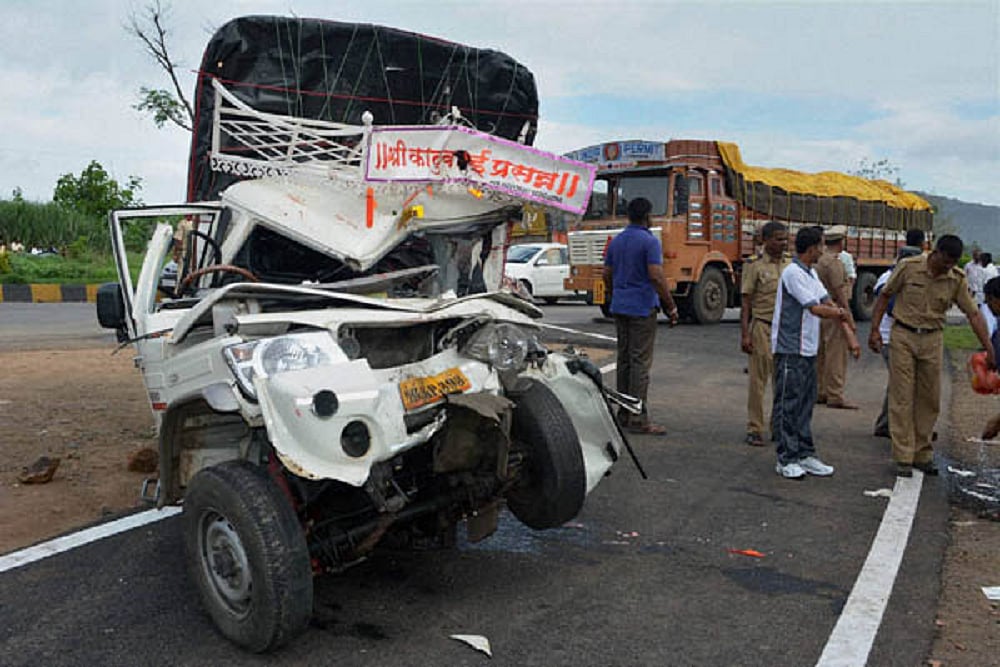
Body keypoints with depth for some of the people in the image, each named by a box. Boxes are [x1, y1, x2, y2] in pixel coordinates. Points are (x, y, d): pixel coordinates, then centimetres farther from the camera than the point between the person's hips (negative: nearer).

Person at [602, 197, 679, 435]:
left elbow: (607, 274, 15)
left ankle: (624, 415, 16)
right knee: (640, 362, -6)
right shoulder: (649, 241, -11)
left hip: (620, 307, 7)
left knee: (624, 360, 11)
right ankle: (638, 419, -5)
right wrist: (671, 307, -12)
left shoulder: (616, 241, 11)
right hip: (643, 308, -7)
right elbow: (656, 276, -18)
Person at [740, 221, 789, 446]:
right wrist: (744, 334, -11)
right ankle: (754, 430, 7)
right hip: (762, 328, -5)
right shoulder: (755, 266, -3)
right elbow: (746, 303, -5)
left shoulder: (791, 266, 11)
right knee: (758, 381, -1)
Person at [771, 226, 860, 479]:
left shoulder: (811, 273, 15)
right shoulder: (793, 273, -16)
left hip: (807, 349, 9)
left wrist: (850, 334, 8)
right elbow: (816, 309, -18)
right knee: (788, 405, -2)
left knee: (805, 404, 13)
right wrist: (841, 313, -1)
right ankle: (786, 459, 4)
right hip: (789, 350, -9)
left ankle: (805, 454, 20)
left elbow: (828, 303, 14)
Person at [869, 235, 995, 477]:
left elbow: (974, 314, -2)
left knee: (929, 399, 8)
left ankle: (922, 455, 21)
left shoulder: (957, 280, -3)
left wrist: (989, 348, -9)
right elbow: (885, 296, 0)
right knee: (902, 398, -3)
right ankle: (903, 458, 2)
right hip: (903, 336, -3)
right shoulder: (908, 267, -10)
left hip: (932, 340, 3)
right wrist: (875, 330, -5)